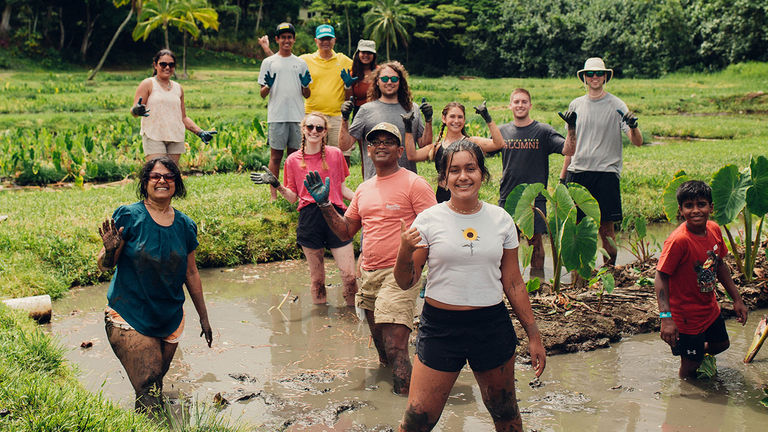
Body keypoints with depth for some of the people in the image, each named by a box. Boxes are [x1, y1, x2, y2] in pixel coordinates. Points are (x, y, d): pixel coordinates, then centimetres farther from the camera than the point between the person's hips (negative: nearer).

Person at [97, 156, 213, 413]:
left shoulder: (185, 226, 4)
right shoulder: (128, 216, -8)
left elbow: (191, 273, 13)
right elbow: (104, 266, -6)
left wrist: (203, 317, 17)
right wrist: (110, 250, -29)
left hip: (170, 320, 4)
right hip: (129, 317, -4)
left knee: (158, 382, 10)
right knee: (149, 393, -12)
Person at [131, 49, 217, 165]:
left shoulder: (178, 88, 18)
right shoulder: (148, 84, 3)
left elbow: (183, 117, 23)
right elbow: (133, 111, -4)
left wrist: (200, 132, 12)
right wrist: (137, 110, -28)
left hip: (175, 138, 4)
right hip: (153, 138, -4)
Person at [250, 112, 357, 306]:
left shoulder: (335, 154, 6)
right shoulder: (293, 160, 7)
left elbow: (342, 188, 14)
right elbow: (293, 197, 11)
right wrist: (275, 184, -4)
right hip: (309, 219, 0)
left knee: (349, 276, -7)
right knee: (317, 279, 7)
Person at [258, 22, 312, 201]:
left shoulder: (301, 63, 13)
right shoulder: (269, 62, 6)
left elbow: (307, 95, 14)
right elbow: (262, 94, 6)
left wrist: (306, 85, -7)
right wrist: (268, 85, -15)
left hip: (297, 116, 2)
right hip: (277, 116, -2)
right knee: (276, 155, 0)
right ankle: (273, 194, 4)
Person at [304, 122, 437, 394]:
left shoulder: (414, 184, -6)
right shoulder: (364, 189, 15)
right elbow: (345, 232, 19)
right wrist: (324, 203, 7)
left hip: (399, 274, -7)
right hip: (369, 274, 7)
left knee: (395, 349, -14)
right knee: (380, 346, 17)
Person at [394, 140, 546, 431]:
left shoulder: (501, 220, 2)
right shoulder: (428, 220, -4)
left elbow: (513, 283, 9)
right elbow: (406, 283, -1)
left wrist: (533, 336, 10)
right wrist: (405, 251, -21)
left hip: (493, 326, 2)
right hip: (440, 327, -2)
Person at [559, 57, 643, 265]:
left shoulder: (616, 105, 0)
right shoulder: (575, 105, 12)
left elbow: (637, 142, -8)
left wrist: (633, 127, -29)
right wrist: (563, 174, 15)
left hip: (606, 172, -3)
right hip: (578, 172, 3)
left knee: (606, 228, -2)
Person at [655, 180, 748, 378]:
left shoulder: (714, 229, -6)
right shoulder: (678, 241, -29)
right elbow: (661, 277, -27)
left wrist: (736, 299, 14)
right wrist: (666, 318, -34)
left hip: (710, 308, 7)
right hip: (687, 315, -7)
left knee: (722, 344, 26)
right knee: (691, 364, 9)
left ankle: (702, 353, 56)